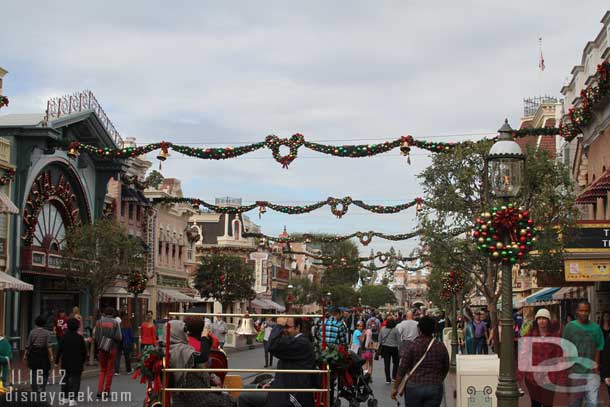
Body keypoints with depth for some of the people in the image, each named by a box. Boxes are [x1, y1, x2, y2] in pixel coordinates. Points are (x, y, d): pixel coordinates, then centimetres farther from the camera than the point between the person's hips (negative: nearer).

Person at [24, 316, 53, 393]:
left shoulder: (32, 332, 0)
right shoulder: (47, 333, -6)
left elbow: (28, 345, 2)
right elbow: (48, 345, -13)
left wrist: (25, 354, 10)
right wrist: (51, 355, -13)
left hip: (33, 354, 2)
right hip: (43, 354, -2)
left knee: (34, 373, 10)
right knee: (45, 373, 9)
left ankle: (35, 390, 11)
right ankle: (42, 387, -8)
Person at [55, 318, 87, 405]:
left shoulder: (64, 337, -4)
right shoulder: (80, 338, -7)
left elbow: (59, 350, -3)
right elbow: (84, 351, -2)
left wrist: (57, 360, 5)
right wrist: (83, 361, 12)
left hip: (66, 362, 2)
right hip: (77, 363, -2)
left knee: (65, 378, 17)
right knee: (75, 379, -1)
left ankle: (65, 396, 25)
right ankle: (72, 398, -13)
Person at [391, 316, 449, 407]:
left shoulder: (413, 345, -8)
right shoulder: (441, 347, 1)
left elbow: (402, 369, -7)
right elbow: (445, 370, 10)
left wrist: (395, 388, 1)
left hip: (414, 388, -2)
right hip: (435, 389, 2)